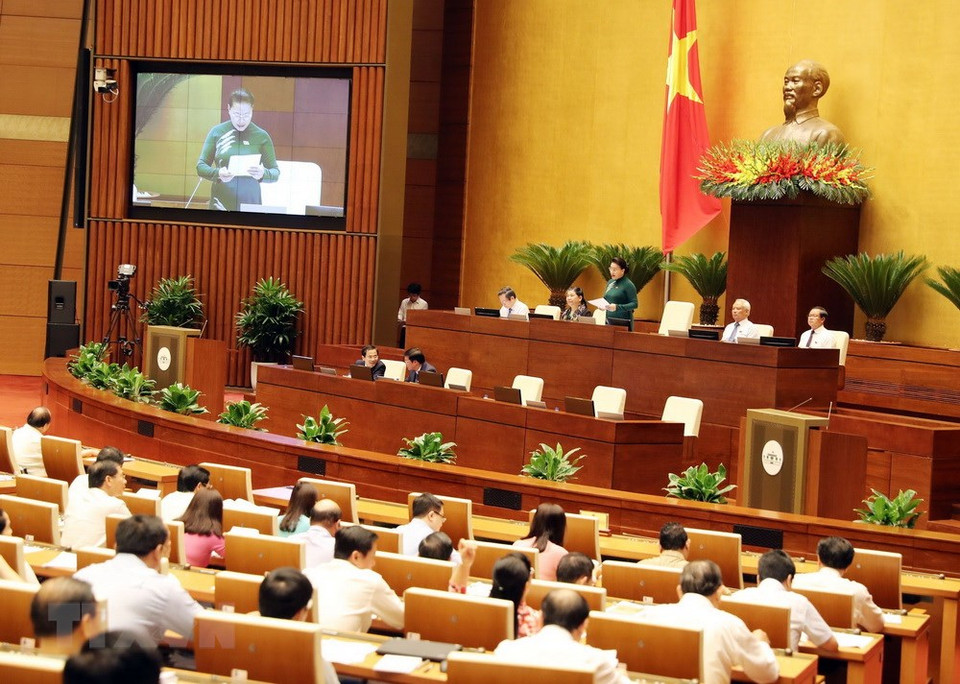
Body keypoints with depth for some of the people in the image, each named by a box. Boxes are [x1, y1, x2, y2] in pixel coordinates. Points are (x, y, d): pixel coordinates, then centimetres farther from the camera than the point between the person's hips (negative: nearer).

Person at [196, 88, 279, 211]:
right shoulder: (217, 132, 0)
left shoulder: (261, 136, -1)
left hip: (251, 204, 0)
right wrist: (218, 173, -18)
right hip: (221, 204, 0)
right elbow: (201, 166, 3)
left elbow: (275, 173, 2)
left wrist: (262, 174, -21)